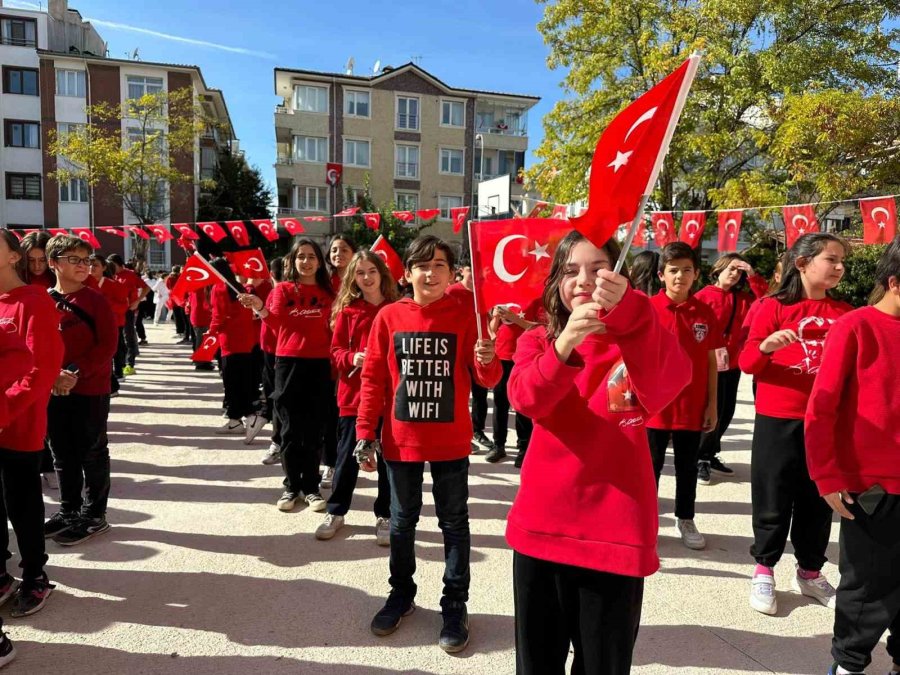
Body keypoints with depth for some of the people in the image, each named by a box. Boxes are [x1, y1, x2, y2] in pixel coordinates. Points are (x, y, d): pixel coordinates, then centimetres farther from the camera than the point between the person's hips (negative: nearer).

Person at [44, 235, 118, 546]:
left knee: (92, 454, 6)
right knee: (62, 454, 15)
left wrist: (76, 373, -19)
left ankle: (93, 515, 18)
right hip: (54, 390, 4)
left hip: (91, 390, -4)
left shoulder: (96, 300, -7)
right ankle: (68, 510, 31)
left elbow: (108, 345, -11)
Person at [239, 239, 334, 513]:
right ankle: (292, 486, 17)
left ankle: (311, 486, 17)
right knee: (291, 428, 5)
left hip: (319, 365, 1)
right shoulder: (283, 289, 3)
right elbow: (275, 321, -11)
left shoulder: (327, 293, 5)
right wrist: (260, 308, -28)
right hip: (288, 363, 0)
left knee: (314, 429, 7)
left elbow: (334, 331, 6)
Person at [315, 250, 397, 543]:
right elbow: (336, 351, 2)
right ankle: (336, 512, 29)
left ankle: (384, 516, 25)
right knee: (348, 456, 11)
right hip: (353, 393, 0)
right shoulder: (347, 310, 2)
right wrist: (352, 358, -17)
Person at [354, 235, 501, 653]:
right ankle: (401, 592, 38)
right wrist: (365, 434, -4)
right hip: (400, 439, 2)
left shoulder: (465, 316, -6)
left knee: (454, 523, 11)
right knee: (402, 522, 17)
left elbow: (487, 381, -6)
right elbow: (373, 379, 0)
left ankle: (455, 606, 27)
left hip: (450, 441, -1)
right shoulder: (389, 317, -3)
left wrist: (487, 360, -29)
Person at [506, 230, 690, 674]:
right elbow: (526, 399, -18)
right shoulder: (537, 341, 3)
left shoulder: (635, 339, -1)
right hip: (542, 525, 2)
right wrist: (564, 345, -36)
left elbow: (672, 380, -25)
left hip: (615, 530, -1)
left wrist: (628, 312, -41)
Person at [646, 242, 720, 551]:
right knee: (650, 466, 11)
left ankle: (686, 519, 34)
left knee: (688, 467, 17)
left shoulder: (705, 312, 0)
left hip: (692, 406, 3)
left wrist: (712, 404, 3)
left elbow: (711, 361, 4)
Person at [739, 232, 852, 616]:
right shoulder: (775, 307, -6)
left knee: (818, 499, 14)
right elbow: (747, 362, -10)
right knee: (773, 500, 6)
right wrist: (765, 347, -29)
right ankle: (764, 571, 23)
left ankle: (810, 572, 32)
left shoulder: (845, 313, 7)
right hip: (777, 422, -4)